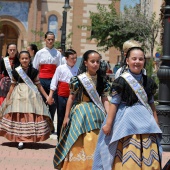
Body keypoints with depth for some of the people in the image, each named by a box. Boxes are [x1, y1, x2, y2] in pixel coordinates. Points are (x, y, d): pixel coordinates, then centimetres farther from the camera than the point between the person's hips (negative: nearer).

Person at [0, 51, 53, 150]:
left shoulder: (34, 71, 2)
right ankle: (20, 140, 1)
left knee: (32, 116, -4)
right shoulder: (16, 71, 2)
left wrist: (47, 96, 6)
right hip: (19, 95, 0)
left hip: (32, 95, 0)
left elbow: (38, 85, 9)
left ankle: (30, 138, 6)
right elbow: (13, 86, 10)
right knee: (18, 116, -4)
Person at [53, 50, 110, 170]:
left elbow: (105, 99, 5)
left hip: (97, 114, 3)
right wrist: (67, 116, 1)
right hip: (81, 113, -3)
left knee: (96, 143, 5)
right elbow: (71, 98, 0)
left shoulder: (102, 80, 4)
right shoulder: (79, 79, -6)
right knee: (81, 144, -2)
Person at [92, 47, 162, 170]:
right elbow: (114, 103, -6)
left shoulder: (148, 81, 7)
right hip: (127, 119, -5)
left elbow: (151, 103, 15)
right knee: (127, 155, -1)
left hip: (145, 120, 5)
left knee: (149, 157, 6)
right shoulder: (121, 81, -8)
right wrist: (108, 123, -7)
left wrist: (155, 121, 14)